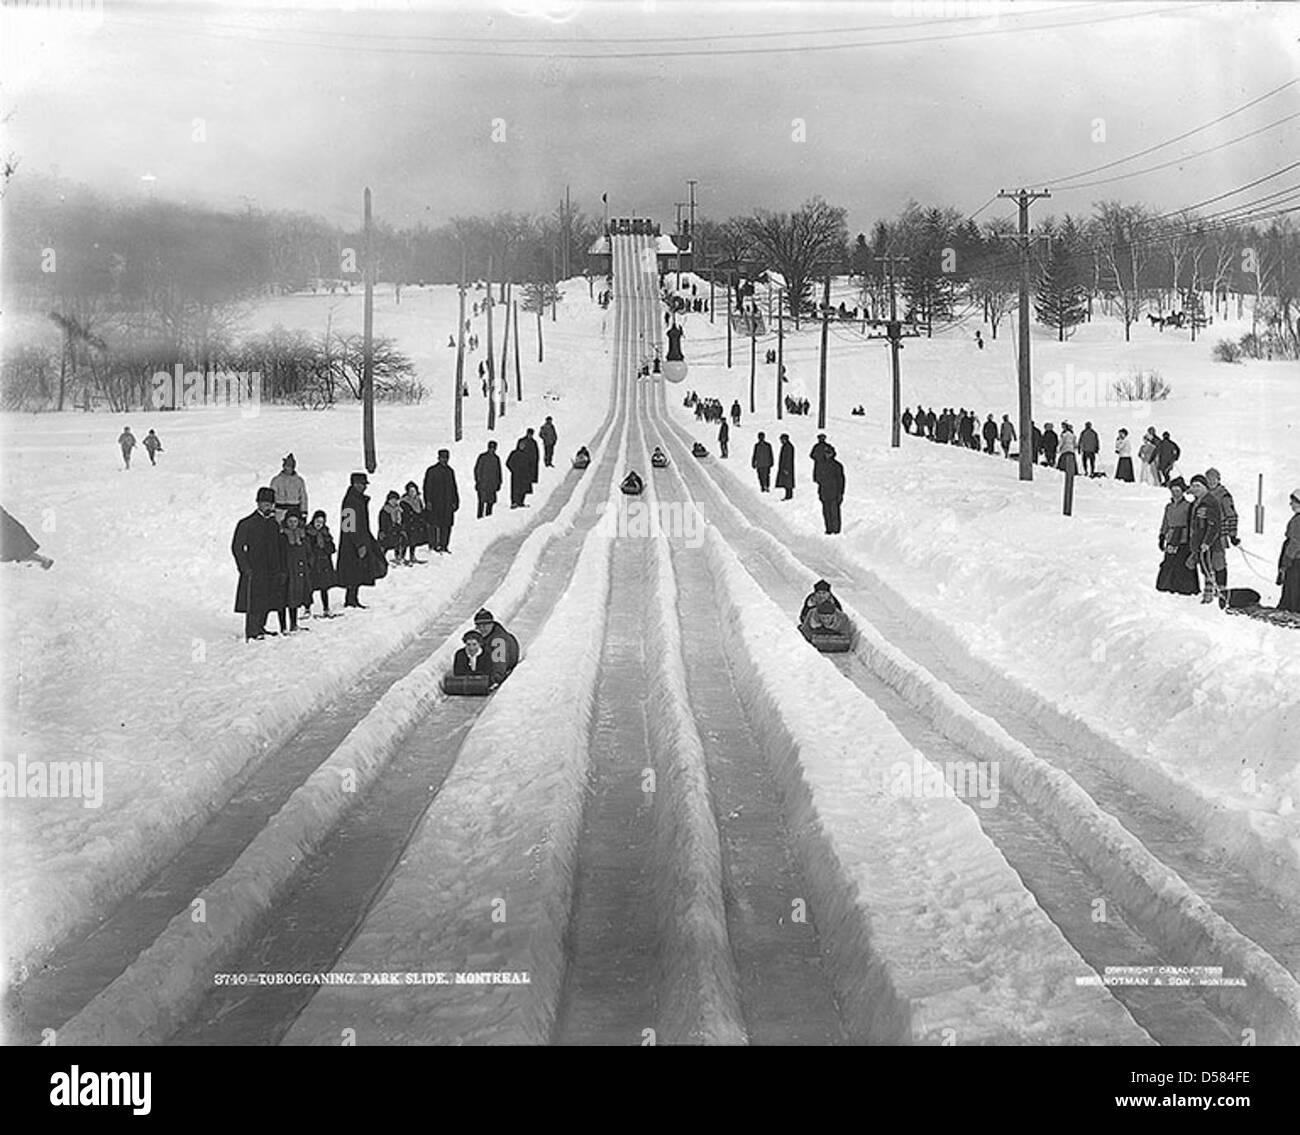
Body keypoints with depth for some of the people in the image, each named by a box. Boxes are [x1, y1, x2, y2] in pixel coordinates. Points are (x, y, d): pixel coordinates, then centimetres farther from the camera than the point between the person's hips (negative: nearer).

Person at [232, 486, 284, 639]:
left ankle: (260, 628, 21)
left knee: (267, 601, 9)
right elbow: (236, 547, -6)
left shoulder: (274, 524, 11)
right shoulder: (246, 524, -7)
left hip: (271, 570, 6)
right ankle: (251, 633, -2)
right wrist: (245, 568, -13)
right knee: (254, 602, -7)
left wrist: (277, 569, 13)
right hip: (254, 570, -6)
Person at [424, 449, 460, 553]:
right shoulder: (431, 471, -3)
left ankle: (443, 545, 10)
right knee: (434, 523, -1)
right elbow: (427, 487, -4)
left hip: (447, 503, 5)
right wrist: (428, 501, -10)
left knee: (446, 524, 3)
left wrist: (454, 501, 15)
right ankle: (433, 545, 6)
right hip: (435, 502, -4)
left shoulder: (450, 471, 13)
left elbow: (453, 487, 19)